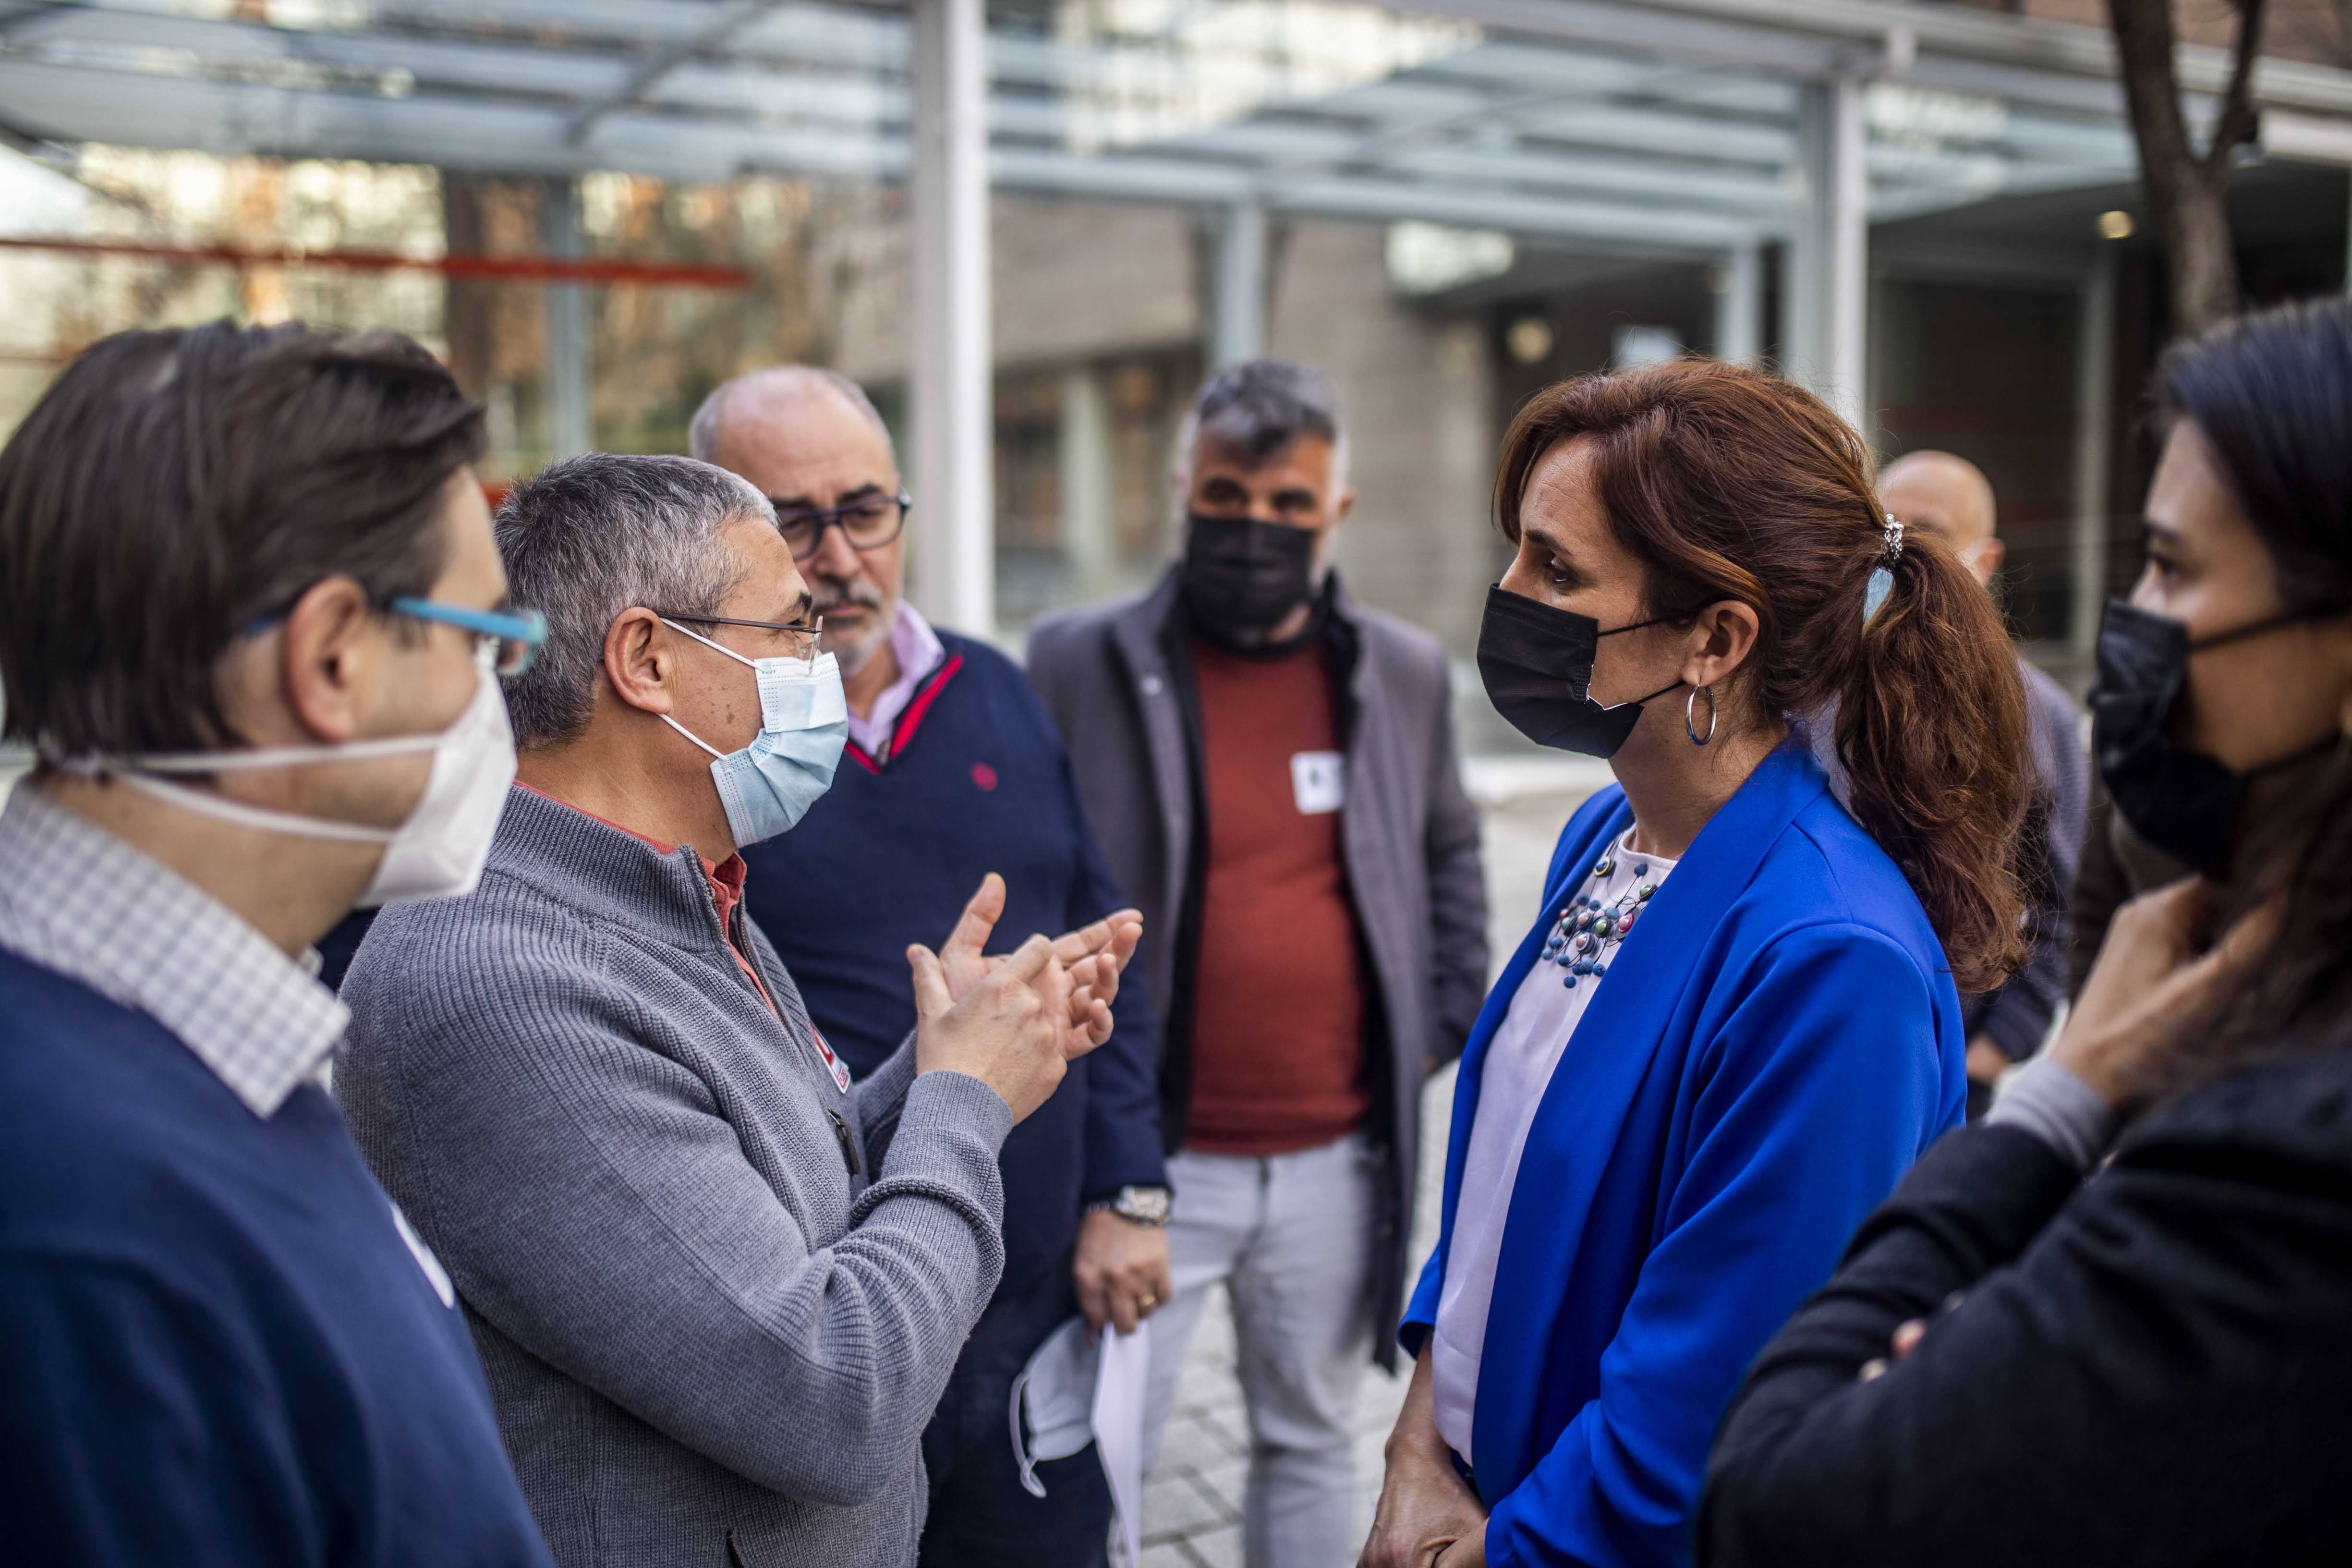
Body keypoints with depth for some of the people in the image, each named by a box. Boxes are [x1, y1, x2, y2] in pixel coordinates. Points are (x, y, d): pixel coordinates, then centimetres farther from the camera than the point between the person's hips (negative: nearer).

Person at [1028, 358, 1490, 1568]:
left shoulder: (1402, 673, 4)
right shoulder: (1078, 663, -6)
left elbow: (1450, 855, 18)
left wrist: (1443, 1022, 9)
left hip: (1336, 1161, 3)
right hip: (1145, 1160, -3)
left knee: (1311, 1445, 18)